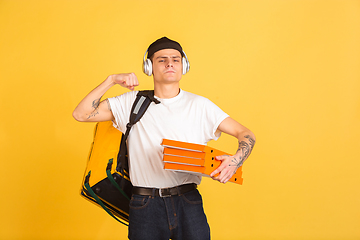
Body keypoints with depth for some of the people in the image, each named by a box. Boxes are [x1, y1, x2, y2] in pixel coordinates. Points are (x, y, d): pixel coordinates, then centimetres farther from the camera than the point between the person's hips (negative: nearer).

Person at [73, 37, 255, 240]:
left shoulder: (199, 105, 6)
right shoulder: (133, 102, 6)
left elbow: (246, 134, 5)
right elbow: (81, 114, 3)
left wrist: (235, 161, -15)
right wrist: (111, 80, -4)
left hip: (188, 203, 1)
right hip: (145, 206, 0)